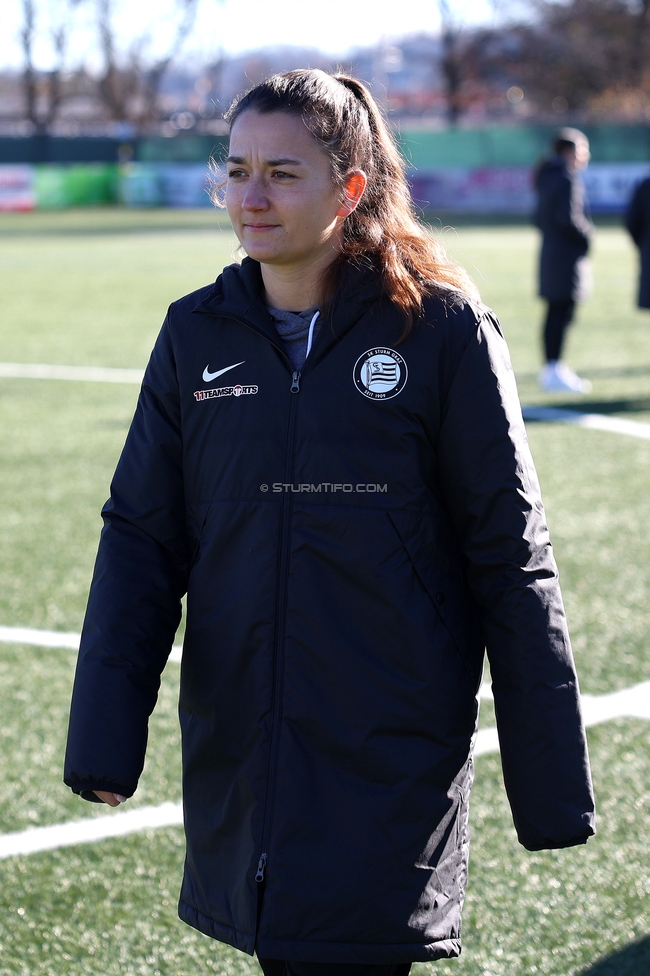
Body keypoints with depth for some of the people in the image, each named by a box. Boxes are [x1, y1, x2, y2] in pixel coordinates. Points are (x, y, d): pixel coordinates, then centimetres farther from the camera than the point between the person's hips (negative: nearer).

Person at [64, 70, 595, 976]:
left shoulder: (443, 331, -5)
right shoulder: (197, 335, 6)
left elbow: (511, 561, -2)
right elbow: (140, 540, 7)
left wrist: (550, 784, -3)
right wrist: (105, 734, -5)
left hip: (394, 763, -4)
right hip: (236, 755, 4)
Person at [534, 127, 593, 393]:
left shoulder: (548, 179, 16)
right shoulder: (567, 179, -14)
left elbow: (539, 217, 18)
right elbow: (568, 217, -21)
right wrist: (587, 234, -7)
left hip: (550, 250, 10)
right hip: (567, 255, -10)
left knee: (555, 312, 13)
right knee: (562, 313, -8)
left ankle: (551, 367, 18)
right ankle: (555, 371, -8)